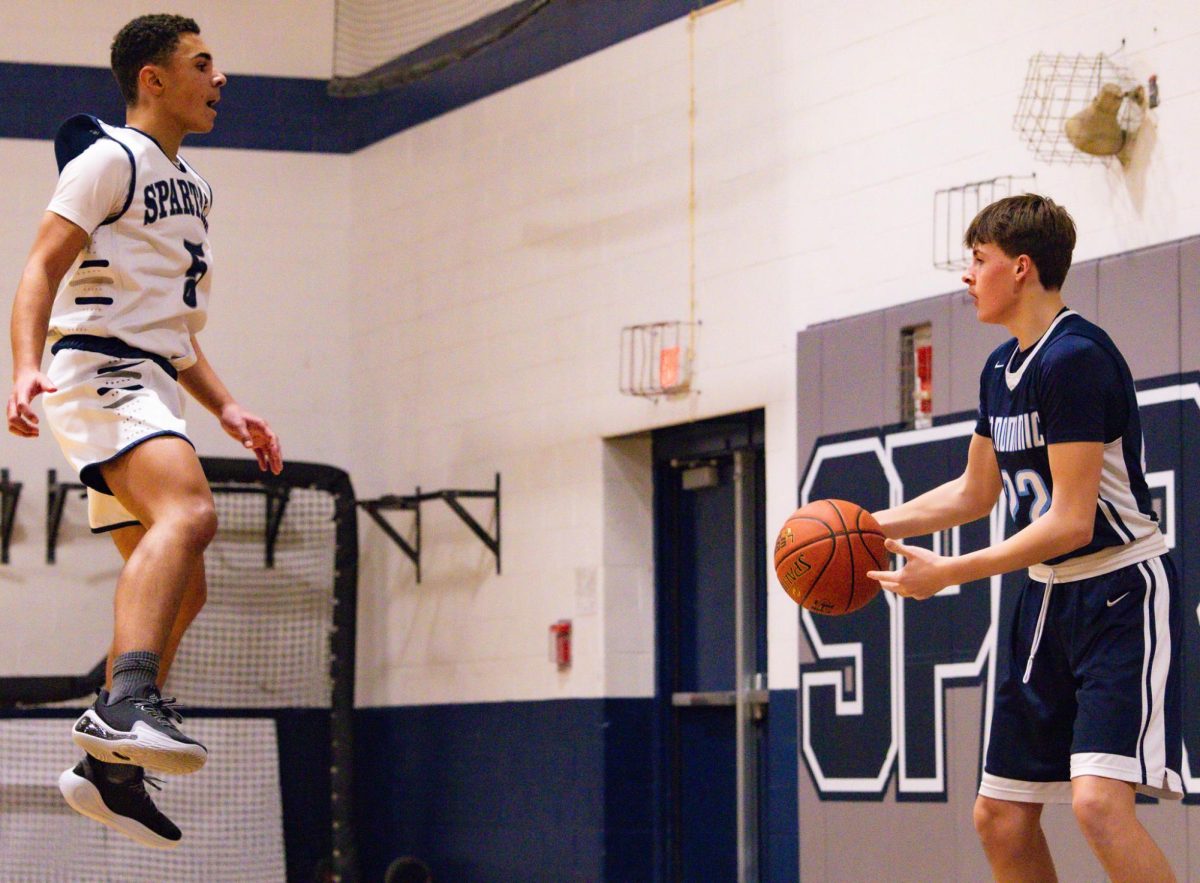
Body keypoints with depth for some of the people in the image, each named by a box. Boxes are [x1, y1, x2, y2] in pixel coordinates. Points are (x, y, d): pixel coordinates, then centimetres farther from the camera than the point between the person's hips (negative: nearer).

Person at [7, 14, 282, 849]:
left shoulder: (190, 185, 24)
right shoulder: (110, 158, -3)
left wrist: (226, 407, 20)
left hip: (151, 389, 10)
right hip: (97, 372, -10)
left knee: (179, 589, 10)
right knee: (189, 510, -34)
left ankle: (108, 764, 16)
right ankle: (128, 702, -48)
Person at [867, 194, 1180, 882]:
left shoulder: (1073, 358, -19)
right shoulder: (1002, 369, 10)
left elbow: (1070, 522, -22)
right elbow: (975, 494, 24)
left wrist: (948, 573, -17)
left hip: (1123, 591, -10)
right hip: (1052, 595, 10)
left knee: (1099, 800, -27)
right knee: (1000, 819, 9)